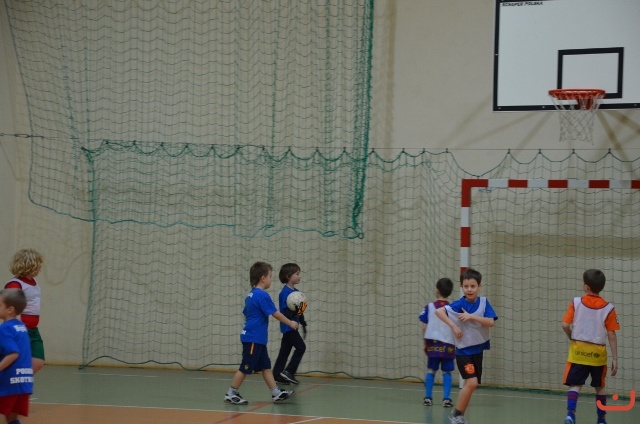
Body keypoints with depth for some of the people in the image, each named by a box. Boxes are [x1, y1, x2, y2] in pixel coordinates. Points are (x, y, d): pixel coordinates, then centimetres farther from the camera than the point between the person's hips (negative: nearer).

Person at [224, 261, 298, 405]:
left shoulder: (251, 295, 12)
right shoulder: (262, 295, -16)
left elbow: (246, 314, 21)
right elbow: (275, 314, -14)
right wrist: (290, 323, -3)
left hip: (257, 339, 10)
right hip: (253, 338, -10)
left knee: (266, 366, 9)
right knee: (245, 368, -4)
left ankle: (276, 393, 11)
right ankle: (231, 394, 2)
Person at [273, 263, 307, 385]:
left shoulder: (295, 292, 11)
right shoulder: (285, 292, -17)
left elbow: (299, 311, 21)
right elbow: (285, 312, -21)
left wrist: (303, 324, 25)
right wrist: (295, 311, -38)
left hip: (292, 327, 9)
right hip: (288, 326, -9)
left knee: (285, 350, 11)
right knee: (301, 347, -9)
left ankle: (277, 375, 16)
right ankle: (289, 372, -5)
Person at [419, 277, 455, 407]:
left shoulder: (429, 307, -1)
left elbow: (424, 327, -2)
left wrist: (425, 343, 9)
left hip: (433, 344, 0)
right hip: (448, 345, 0)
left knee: (431, 371, 10)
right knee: (447, 372, 6)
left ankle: (428, 397, 9)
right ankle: (446, 398, -3)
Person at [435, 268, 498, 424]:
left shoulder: (484, 302, -2)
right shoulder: (459, 304, -14)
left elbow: (491, 322, -13)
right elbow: (438, 311, -23)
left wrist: (472, 317, -24)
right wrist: (454, 326, -27)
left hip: (478, 350, 5)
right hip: (463, 351, -5)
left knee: (470, 384, 11)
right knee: (472, 382, -17)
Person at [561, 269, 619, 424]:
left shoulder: (576, 303, -6)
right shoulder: (608, 308, -5)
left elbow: (565, 325, -10)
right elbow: (611, 335, -6)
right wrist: (615, 359, -1)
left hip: (578, 350, -1)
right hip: (598, 353, 1)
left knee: (575, 385, 1)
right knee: (599, 387, 17)